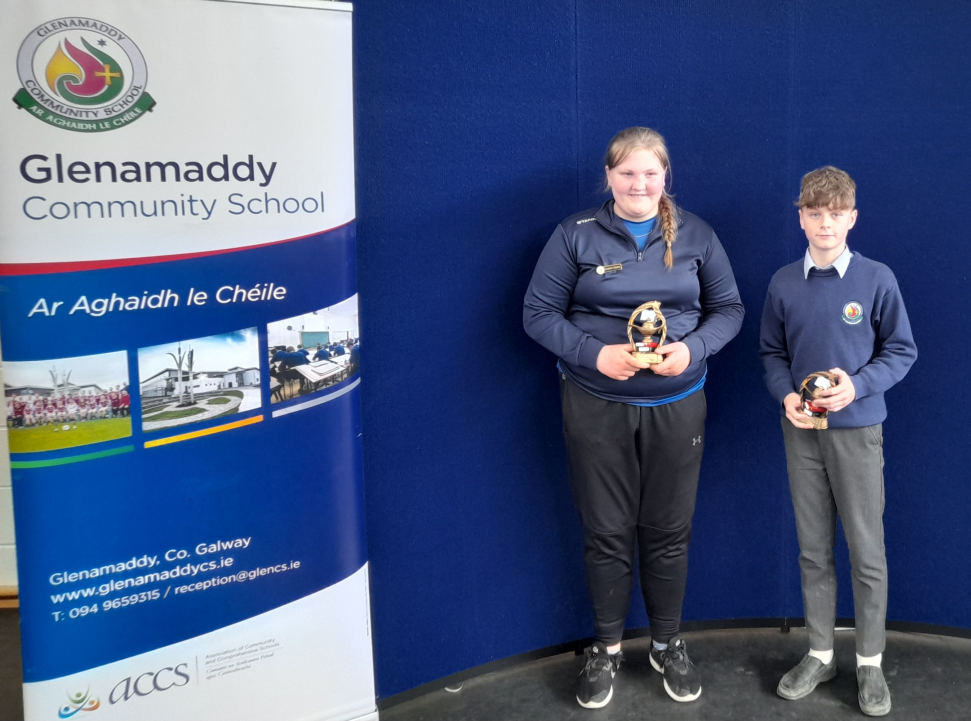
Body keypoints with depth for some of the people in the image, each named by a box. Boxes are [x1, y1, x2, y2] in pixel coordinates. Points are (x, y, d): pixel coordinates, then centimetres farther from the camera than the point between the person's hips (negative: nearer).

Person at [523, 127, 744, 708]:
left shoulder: (695, 234, 3)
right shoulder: (576, 235, -3)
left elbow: (729, 308, 5)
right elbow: (539, 313, -4)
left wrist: (691, 349, -15)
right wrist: (594, 354, -20)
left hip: (677, 407, 2)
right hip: (596, 408, -1)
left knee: (668, 531, 11)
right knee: (607, 532, 8)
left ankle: (668, 644, 32)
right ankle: (608, 648, 28)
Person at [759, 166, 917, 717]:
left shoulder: (877, 279, -5)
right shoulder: (783, 284, 2)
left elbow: (902, 351, -1)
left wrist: (857, 386, -16)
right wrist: (786, 396, -9)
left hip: (857, 430, -2)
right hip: (802, 431, 2)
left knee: (867, 552, 3)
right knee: (814, 551, 11)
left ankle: (871, 663, 20)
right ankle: (820, 655, 26)